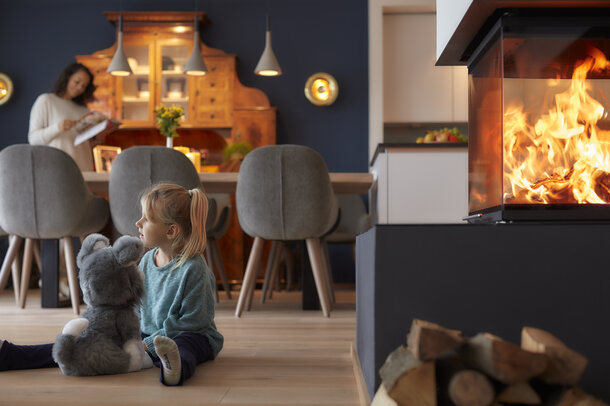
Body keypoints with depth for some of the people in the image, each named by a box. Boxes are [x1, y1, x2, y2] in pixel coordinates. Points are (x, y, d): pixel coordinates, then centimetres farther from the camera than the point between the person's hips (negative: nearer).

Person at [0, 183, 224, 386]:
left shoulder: (194, 268, -17)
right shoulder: (147, 260, 7)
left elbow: (191, 321, -17)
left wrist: (148, 344, -17)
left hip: (191, 336, -6)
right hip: (147, 335, 7)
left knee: (183, 346, -42)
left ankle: (175, 367, -78)